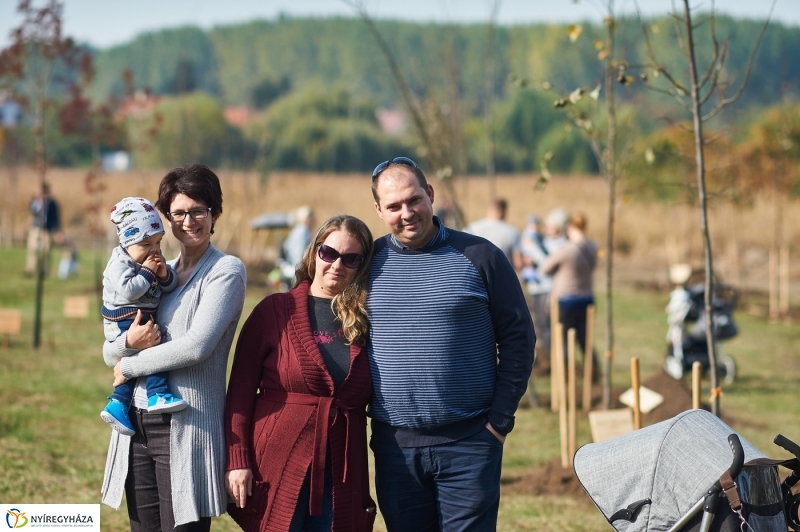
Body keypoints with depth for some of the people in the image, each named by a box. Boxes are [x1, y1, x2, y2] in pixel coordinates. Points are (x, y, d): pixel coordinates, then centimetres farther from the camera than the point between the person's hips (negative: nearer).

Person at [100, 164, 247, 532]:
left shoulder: (226, 271, -4)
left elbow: (197, 346, -17)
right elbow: (109, 351, 13)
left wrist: (129, 367, -7)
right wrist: (129, 342, -11)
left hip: (186, 428, -6)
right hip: (137, 421, 6)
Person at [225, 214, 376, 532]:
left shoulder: (365, 321, 9)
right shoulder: (275, 310, 1)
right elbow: (241, 390, -1)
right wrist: (237, 461, -8)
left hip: (341, 476, 3)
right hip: (278, 470, -2)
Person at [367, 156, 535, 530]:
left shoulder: (478, 257, 0)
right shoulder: (369, 261, 6)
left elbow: (518, 338, 2)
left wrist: (500, 419, -4)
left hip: (469, 444, -2)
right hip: (395, 445, 2)